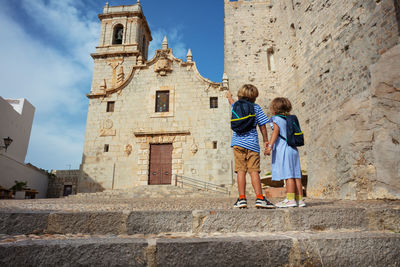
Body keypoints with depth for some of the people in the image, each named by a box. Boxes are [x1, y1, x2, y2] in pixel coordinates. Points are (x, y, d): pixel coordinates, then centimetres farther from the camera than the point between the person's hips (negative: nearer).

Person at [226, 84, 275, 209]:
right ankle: (259, 198, -6)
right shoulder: (256, 108, 5)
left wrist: (229, 97, 59)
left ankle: (242, 199, 1)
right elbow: (262, 127, 3)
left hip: (238, 143, 2)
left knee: (241, 171, 0)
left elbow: (232, 102, 37)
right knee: (254, 171, -3)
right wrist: (266, 142, 10)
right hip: (252, 143, -1)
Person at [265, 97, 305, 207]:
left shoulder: (276, 119, -1)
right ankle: (299, 199, 12)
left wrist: (270, 146, -21)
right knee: (296, 175, 7)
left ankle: (291, 199, -5)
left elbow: (276, 131, -15)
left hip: (283, 149, -7)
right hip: (293, 149, 7)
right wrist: (271, 143, 34)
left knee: (288, 175, -7)